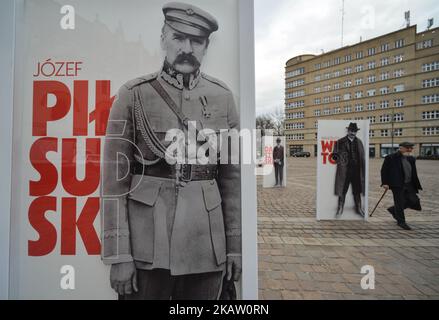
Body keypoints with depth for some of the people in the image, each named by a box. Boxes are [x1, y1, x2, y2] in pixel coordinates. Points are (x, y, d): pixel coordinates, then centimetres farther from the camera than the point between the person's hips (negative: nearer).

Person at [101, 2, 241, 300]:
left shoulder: (223, 96, 2)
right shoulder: (133, 95, -3)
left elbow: (232, 176, 3)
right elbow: (115, 178, -4)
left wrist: (236, 245, 3)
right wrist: (118, 255, -7)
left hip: (206, 246, 2)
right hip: (146, 246, -1)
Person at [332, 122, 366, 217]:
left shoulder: (359, 142, 13)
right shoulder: (340, 142, 1)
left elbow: (362, 156, 13)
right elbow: (335, 154, 1)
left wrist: (363, 169, 7)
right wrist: (337, 157, -22)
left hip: (356, 170, 3)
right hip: (344, 169, -3)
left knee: (357, 191, 12)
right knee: (342, 191, 2)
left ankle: (358, 208, 26)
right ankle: (340, 209, 13)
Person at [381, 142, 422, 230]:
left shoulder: (411, 159, 12)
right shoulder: (391, 158, -8)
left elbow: (414, 173, 18)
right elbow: (384, 170, -8)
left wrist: (417, 185, 14)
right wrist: (385, 183, -13)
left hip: (409, 184, 7)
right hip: (397, 185, -6)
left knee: (414, 201, 3)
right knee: (400, 203, 1)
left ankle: (393, 210, 24)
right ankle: (401, 222, 18)